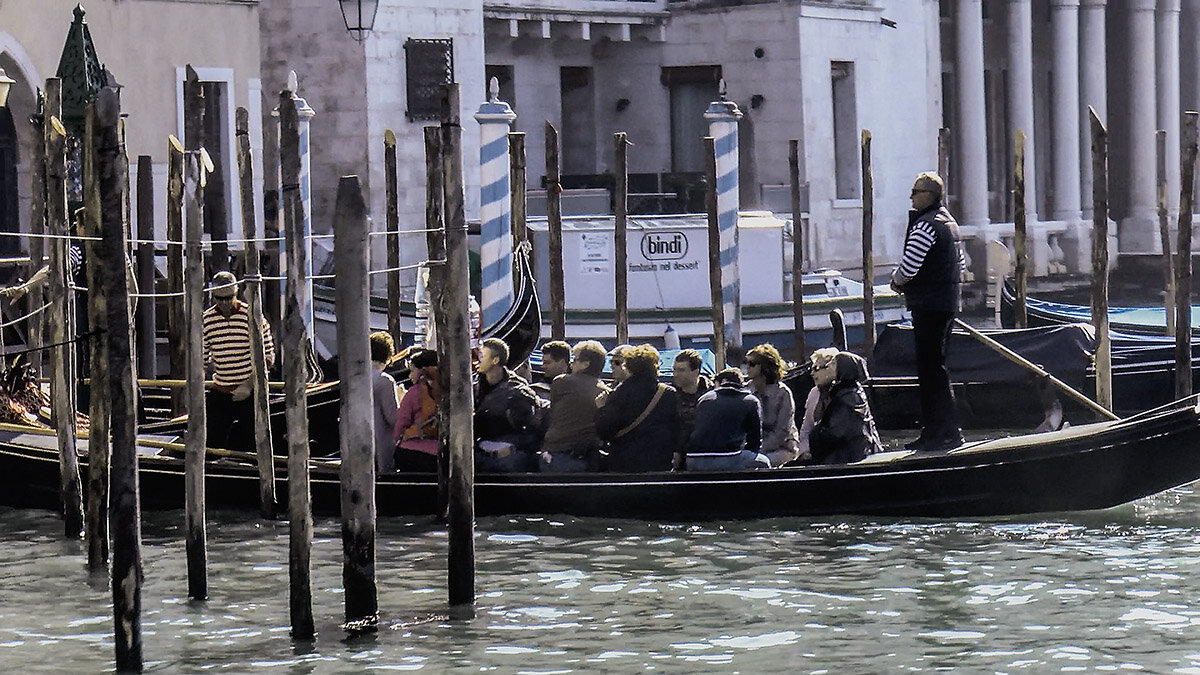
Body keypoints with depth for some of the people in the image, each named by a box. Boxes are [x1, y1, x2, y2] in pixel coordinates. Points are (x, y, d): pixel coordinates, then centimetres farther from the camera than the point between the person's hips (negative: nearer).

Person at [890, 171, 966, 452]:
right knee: (934, 368, 14)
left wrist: (897, 280, 2)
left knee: (930, 368, -7)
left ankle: (947, 431, -9)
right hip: (949, 301, 10)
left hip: (929, 306, -10)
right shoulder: (949, 223, 16)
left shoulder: (925, 226, -16)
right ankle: (936, 431, 18)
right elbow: (961, 264, 24)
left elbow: (908, 267, -21)